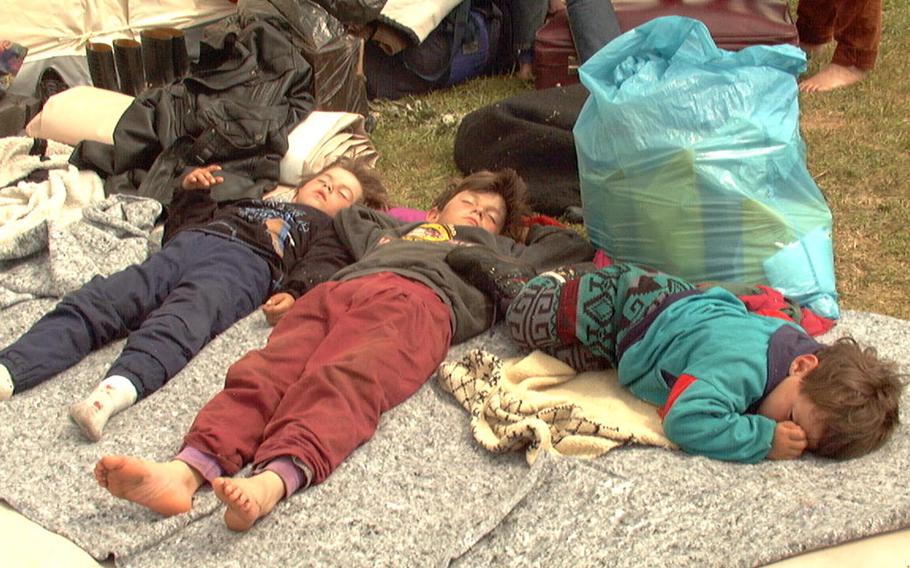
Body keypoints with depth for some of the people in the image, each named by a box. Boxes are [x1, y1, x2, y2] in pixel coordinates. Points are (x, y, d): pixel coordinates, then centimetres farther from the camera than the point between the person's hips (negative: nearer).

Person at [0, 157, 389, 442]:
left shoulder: (328, 231, 32)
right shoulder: (250, 202, 47)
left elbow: (318, 271, 6)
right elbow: (180, 226, 42)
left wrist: (293, 294, -14)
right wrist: (191, 193, 26)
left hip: (245, 263, -4)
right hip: (186, 245, 5)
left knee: (181, 322, -37)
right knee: (93, 303, -22)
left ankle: (116, 390, -62)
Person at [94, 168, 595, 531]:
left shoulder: (500, 253, 42)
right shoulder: (392, 230, 47)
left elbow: (573, 247, 47)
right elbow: (349, 216, 62)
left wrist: (514, 231, 55)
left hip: (416, 299, -3)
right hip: (337, 290, 3)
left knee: (343, 381, -35)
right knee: (263, 372, -28)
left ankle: (272, 482, -60)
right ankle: (188, 469, -49)